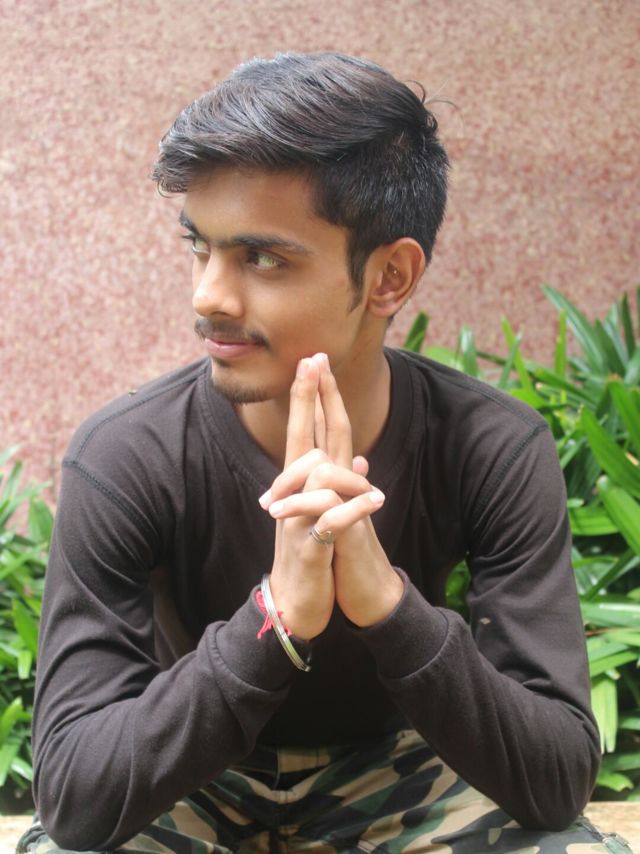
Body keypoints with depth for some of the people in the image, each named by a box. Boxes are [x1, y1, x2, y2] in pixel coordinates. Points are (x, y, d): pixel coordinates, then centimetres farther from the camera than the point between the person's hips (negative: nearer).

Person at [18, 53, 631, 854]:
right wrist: (274, 616, -43)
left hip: (391, 769, 2)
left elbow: (561, 779, -25)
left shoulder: (497, 451, -21)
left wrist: (389, 601, -42)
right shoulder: (124, 458, -24)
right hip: (183, 781, -1)